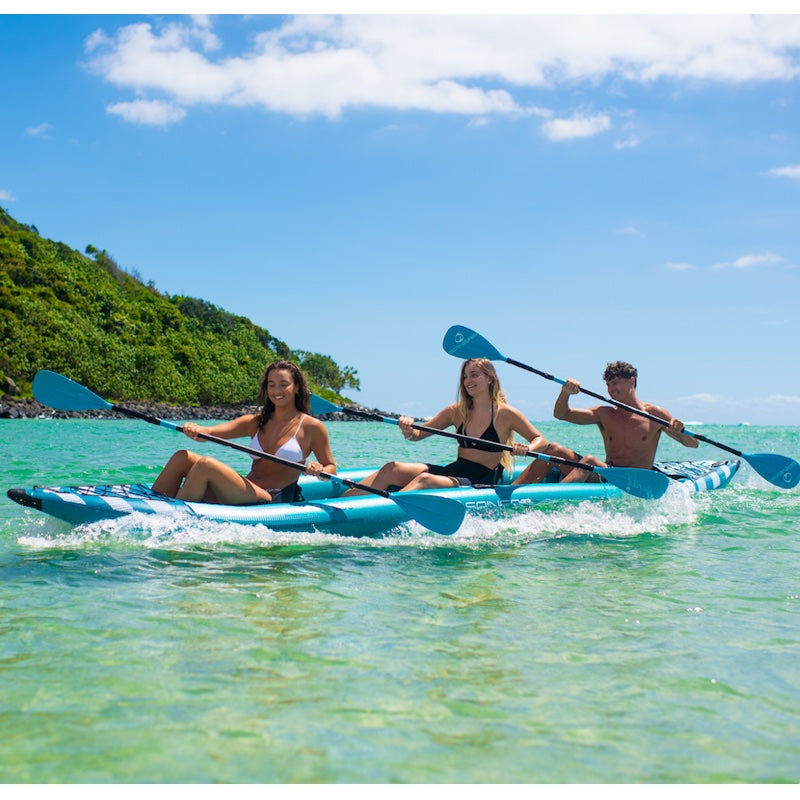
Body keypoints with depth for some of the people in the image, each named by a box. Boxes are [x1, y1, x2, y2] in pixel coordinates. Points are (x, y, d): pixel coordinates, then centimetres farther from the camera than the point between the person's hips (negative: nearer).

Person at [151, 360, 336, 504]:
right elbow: (211, 432, 2)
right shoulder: (255, 422, 15)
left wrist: (319, 470, -18)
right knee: (182, 458, -11)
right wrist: (196, 431, -22)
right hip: (242, 496, 6)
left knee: (205, 464, -26)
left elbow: (331, 468, 7)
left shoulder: (311, 427, 3)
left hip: (271, 503, -6)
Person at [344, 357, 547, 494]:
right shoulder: (457, 411, 11)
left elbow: (540, 440, 5)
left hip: (480, 484, -5)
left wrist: (527, 449, -18)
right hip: (454, 471, 5)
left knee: (426, 479, -34)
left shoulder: (506, 414, -1)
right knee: (393, 469, -17)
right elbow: (418, 435, 10)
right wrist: (408, 431, -14)